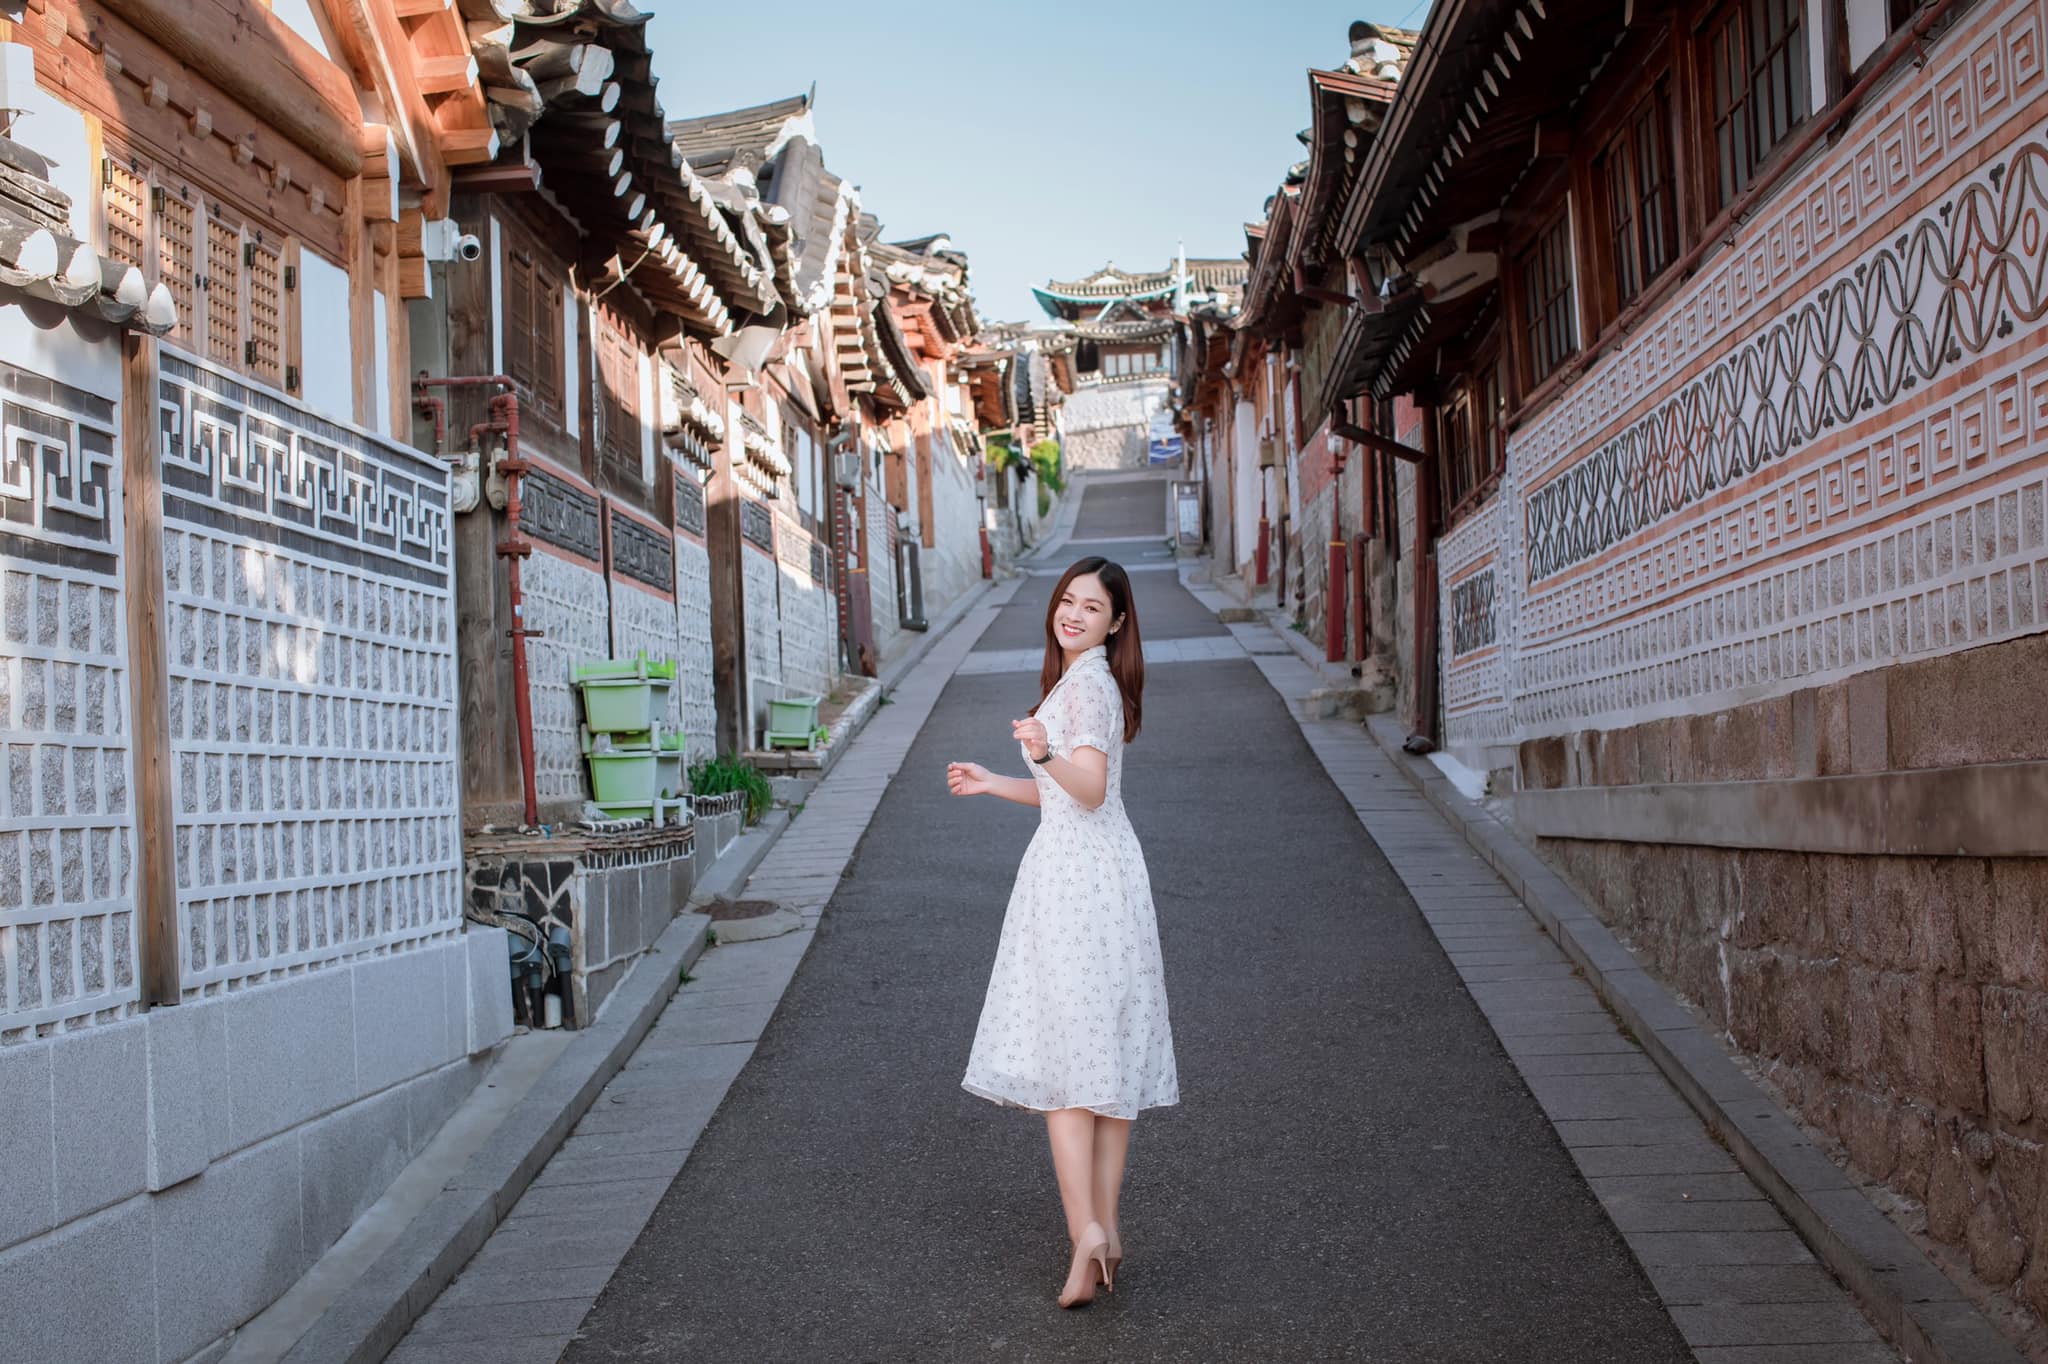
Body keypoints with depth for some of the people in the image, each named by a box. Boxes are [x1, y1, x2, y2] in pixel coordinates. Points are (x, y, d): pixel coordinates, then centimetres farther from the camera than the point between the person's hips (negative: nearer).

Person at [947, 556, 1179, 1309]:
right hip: (1107, 871, 10)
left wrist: (1044, 752, -39)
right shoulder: (1086, 681, 18)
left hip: (1075, 874, -10)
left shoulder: (1086, 683, -12)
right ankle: (1105, 1227, 16)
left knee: (1062, 1056, -7)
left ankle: (1086, 1232, -10)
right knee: (1107, 1055, 10)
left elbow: (1090, 788, -22)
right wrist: (993, 784, 29)